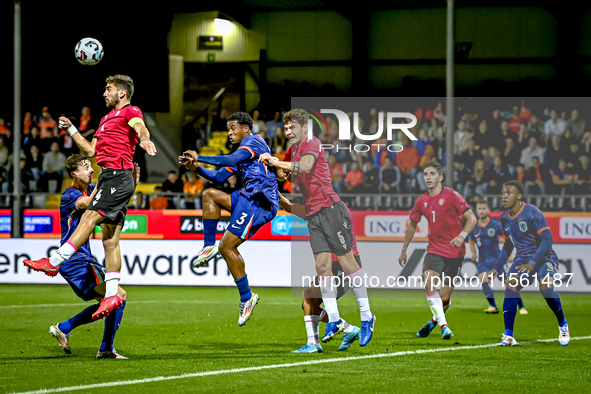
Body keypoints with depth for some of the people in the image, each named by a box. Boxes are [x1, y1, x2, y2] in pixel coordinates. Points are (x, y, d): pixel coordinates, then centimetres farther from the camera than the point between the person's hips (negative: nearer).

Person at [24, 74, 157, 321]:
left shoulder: (130, 111, 0)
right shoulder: (107, 119, 27)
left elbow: (140, 128, -23)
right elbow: (91, 151, 30)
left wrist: (144, 139, -45)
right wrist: (71, 130, 26)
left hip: (118, 176, -9)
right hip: (109, 177, 9)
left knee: (89, 218, -15)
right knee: (110, 239, 3)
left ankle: (54, 262, -19)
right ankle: (112, 294, -1)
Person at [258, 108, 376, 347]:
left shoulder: (312, 144, -7)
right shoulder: (292, 152, 19)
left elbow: (305, 166, -26)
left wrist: (277, 163, -28)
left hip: (330, 208, -8)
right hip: (313, 215, 8)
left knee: (347, 261, -4)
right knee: (322, 265, -2)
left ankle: (366, 316, 3)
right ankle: (334, 320, -1)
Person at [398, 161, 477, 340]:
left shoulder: (451, 195, -7)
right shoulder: (422, 201, 7)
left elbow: (472, 218, -9)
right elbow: (412, 225, 23)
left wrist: (462, 236, -26)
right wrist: (404, 250, 25)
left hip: (455, 252, -3)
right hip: (434, 250, 3)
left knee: (444, 297, -2)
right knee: (429, 280, -26)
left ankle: (434, 321, 28)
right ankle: (443, 324, -24)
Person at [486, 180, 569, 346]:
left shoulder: (532, 213, -18)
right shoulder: (505, 218, 4)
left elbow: (547, 240, -21)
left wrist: (533, 263, -30)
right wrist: (496, 268, 12)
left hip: (544, 257, -6)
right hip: (522, 258, 6)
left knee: (546, 288, -27)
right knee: (511, 288, -17)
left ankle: (563, 325, 0)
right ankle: (508, 336, -15)